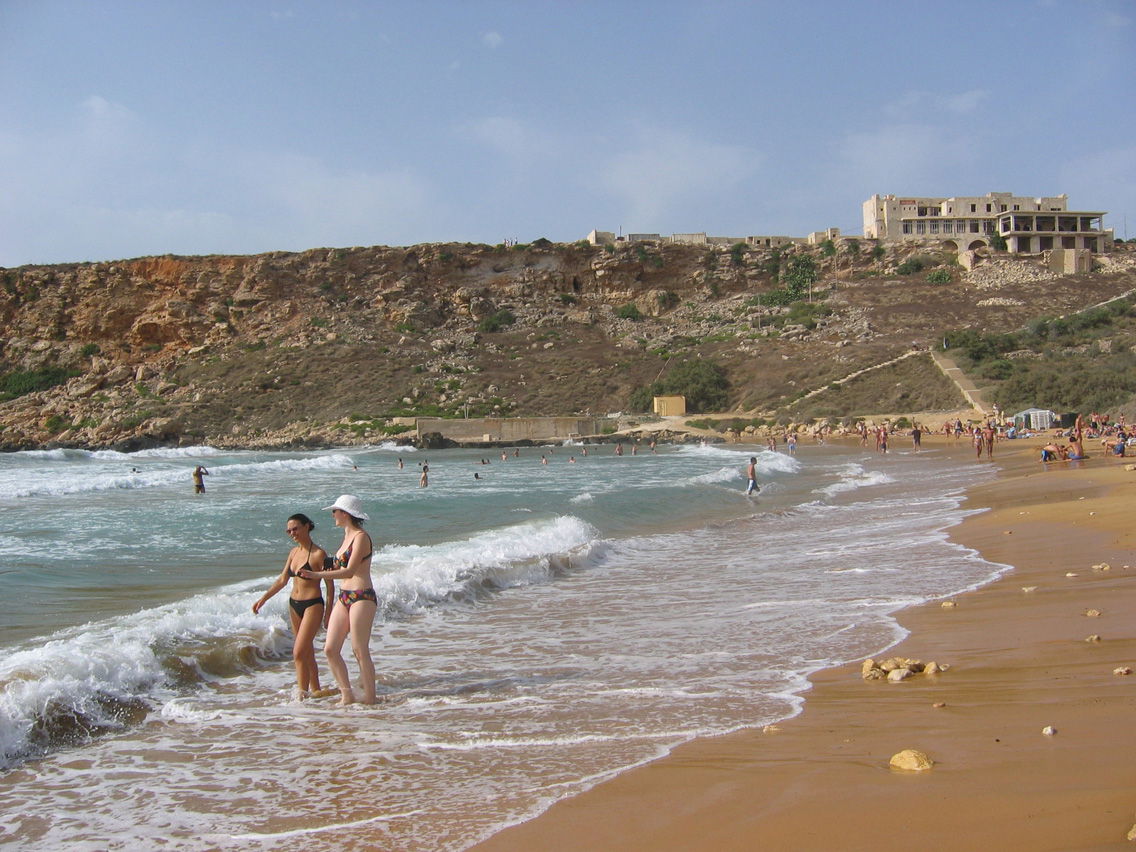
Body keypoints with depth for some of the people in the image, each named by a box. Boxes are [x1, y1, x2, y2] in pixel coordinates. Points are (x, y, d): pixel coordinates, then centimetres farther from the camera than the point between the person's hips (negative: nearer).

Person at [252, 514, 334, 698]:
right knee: (307, 652, 14)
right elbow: (282, 580, 16)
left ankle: (303, 693, -9)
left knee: (299, 652, -14)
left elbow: (330, 585, -10)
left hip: (312, 605, -8)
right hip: (294, 605, 8)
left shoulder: (318, 554, -13)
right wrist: (263, 599, 11)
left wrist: (328, 613, -10)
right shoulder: (294, 552, 8)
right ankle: (315, 689, 23)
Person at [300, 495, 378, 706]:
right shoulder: (347, 535, 16)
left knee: (360, 651, -6)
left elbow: (350, 571, -20)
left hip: (361, 597, -9)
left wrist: (316, 575, -24)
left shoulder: (361, 537, -11)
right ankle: (347, 695, 11)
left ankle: (370, 698, 2)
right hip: (343, 597, 9)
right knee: (330, 649, 3)